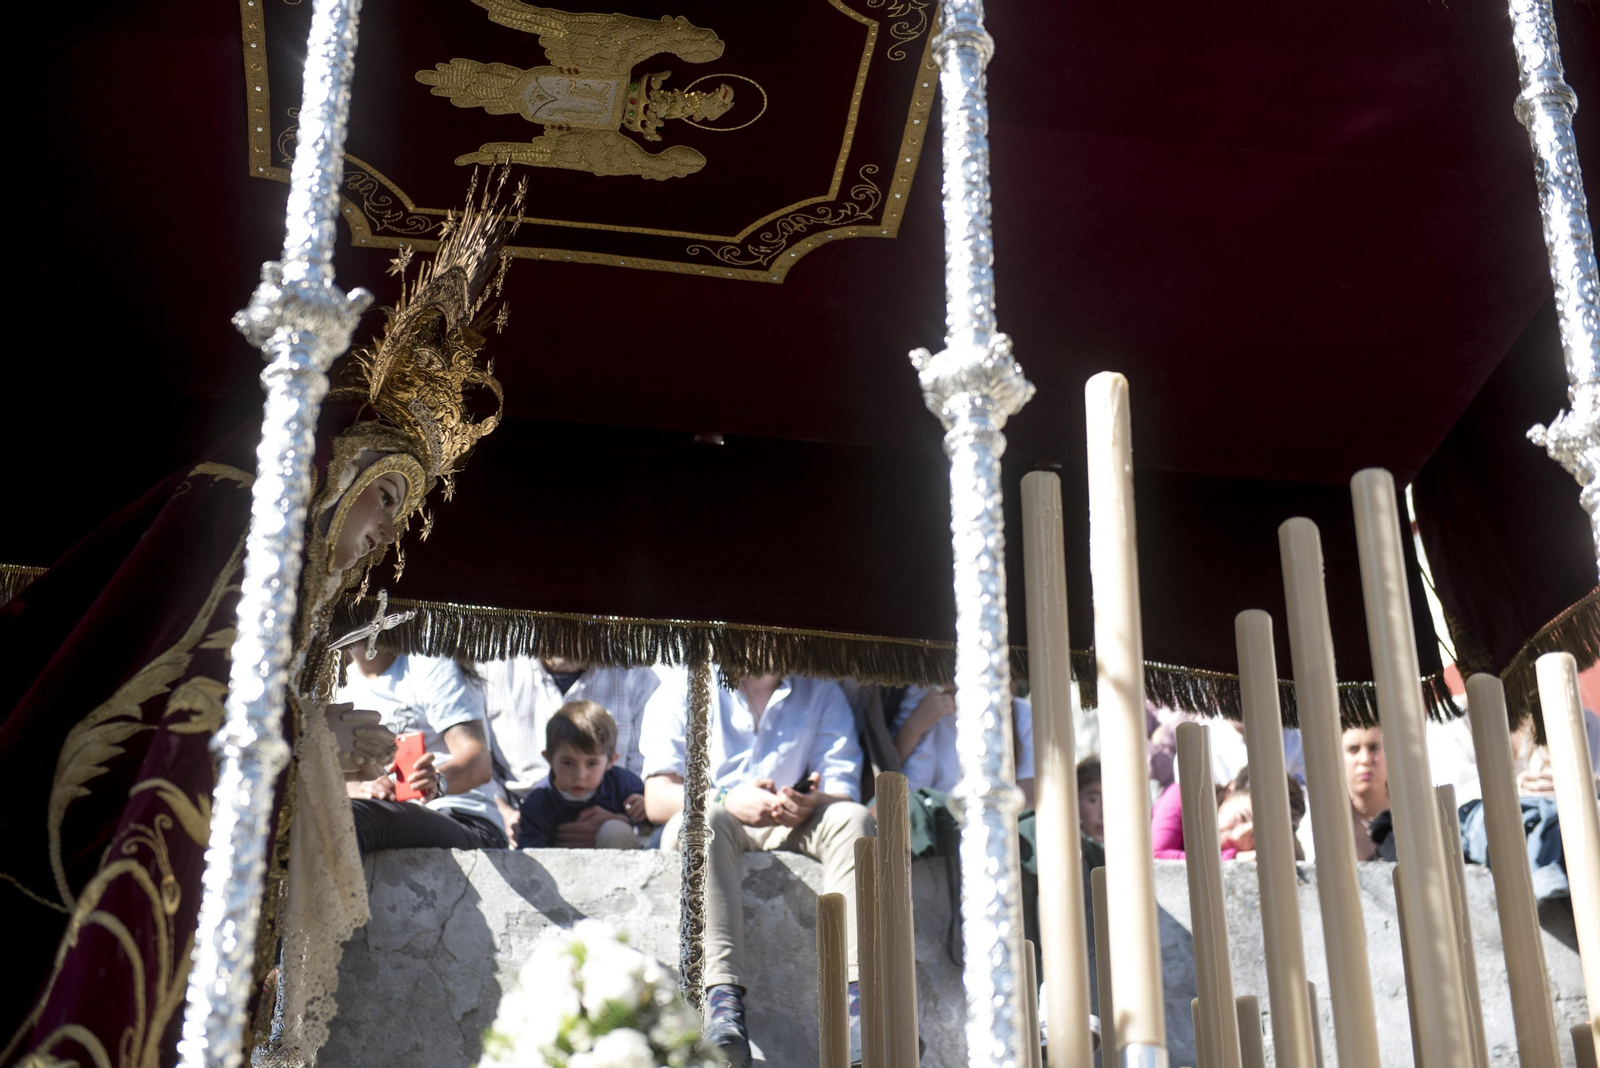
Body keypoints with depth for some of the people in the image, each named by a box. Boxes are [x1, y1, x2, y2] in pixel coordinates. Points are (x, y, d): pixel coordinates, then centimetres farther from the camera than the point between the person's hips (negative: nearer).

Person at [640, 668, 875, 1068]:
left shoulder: (822, 693, 12)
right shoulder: (684, 685, 4)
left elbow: (842, 793, 2)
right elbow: (657, 798, -6)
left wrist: (811, 805, -23)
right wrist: (728, 801, -25)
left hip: (790, 833, 3)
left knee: (854, 818, -27)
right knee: (705, 820, -36)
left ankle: (857, 995, -42)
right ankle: (723, 997, -51)